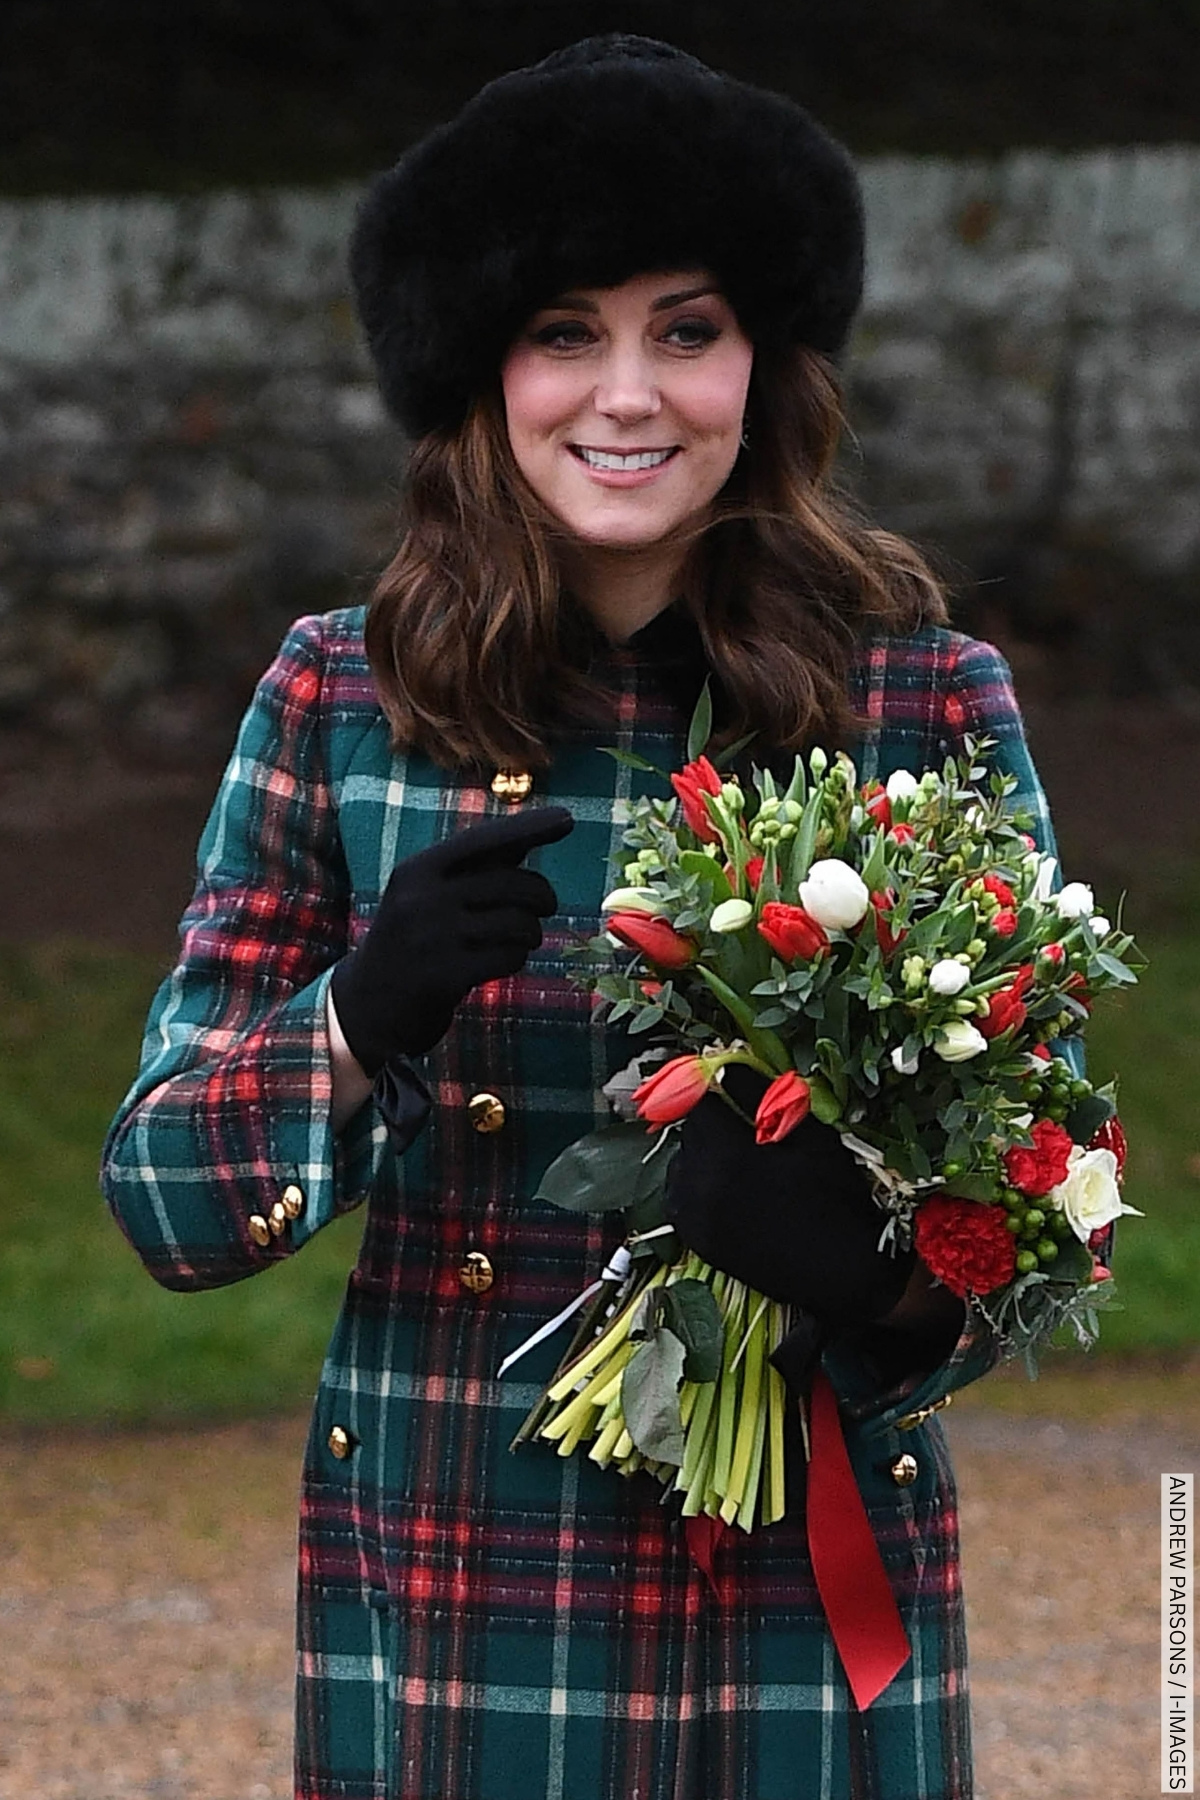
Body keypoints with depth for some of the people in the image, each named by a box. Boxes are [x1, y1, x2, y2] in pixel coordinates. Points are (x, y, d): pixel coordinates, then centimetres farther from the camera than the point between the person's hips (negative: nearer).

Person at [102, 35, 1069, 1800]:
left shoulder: (933, 707, -3)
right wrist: (365, 1018, -20)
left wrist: (889, 1276, -21)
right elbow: (161, 1198, -1)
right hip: (444, 1618, 0)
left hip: (816, 1605, 0)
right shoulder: (342, 697, 0)